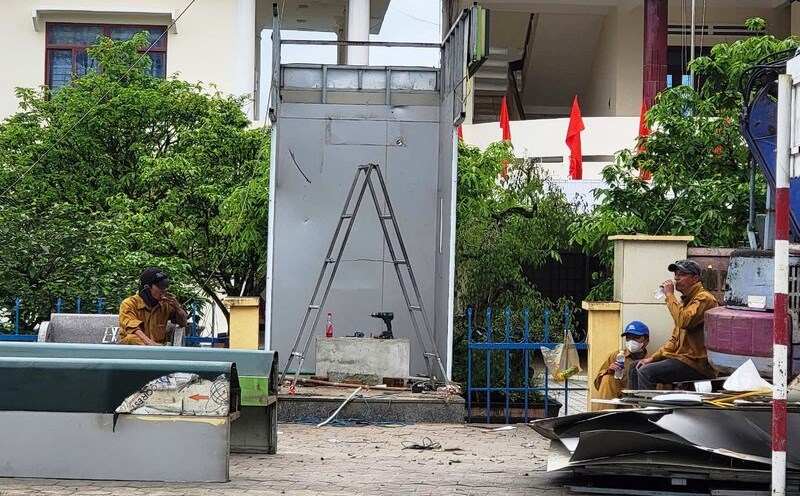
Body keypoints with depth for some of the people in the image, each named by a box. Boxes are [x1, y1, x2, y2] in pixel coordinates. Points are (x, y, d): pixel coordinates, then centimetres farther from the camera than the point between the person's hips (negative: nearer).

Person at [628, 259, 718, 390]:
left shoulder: (704, 298, -12)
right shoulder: (686, 300, 20)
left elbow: (684, 321, -30)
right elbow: (675, 339, 21)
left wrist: (669, 295, -18)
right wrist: (653, 358, 10)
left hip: (698, 364, -10)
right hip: (682, 357, 10)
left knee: (646, 372, -23)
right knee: (635, 368, 12)